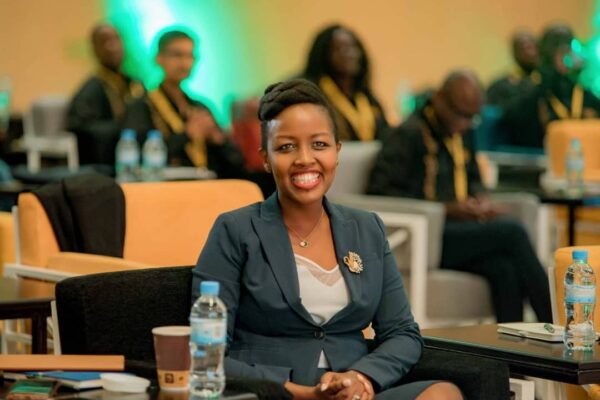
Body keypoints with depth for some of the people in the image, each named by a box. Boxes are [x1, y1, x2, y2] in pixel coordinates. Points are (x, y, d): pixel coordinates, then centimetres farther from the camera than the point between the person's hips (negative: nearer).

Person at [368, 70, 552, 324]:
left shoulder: (461, 133, 19)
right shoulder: (409, 134, -6)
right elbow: (380, 192, -14)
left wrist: (481, 201, 7)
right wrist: (447, 209, -17)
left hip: (456, 230, 7)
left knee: (503, 269, -27)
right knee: (512, 232, -24)